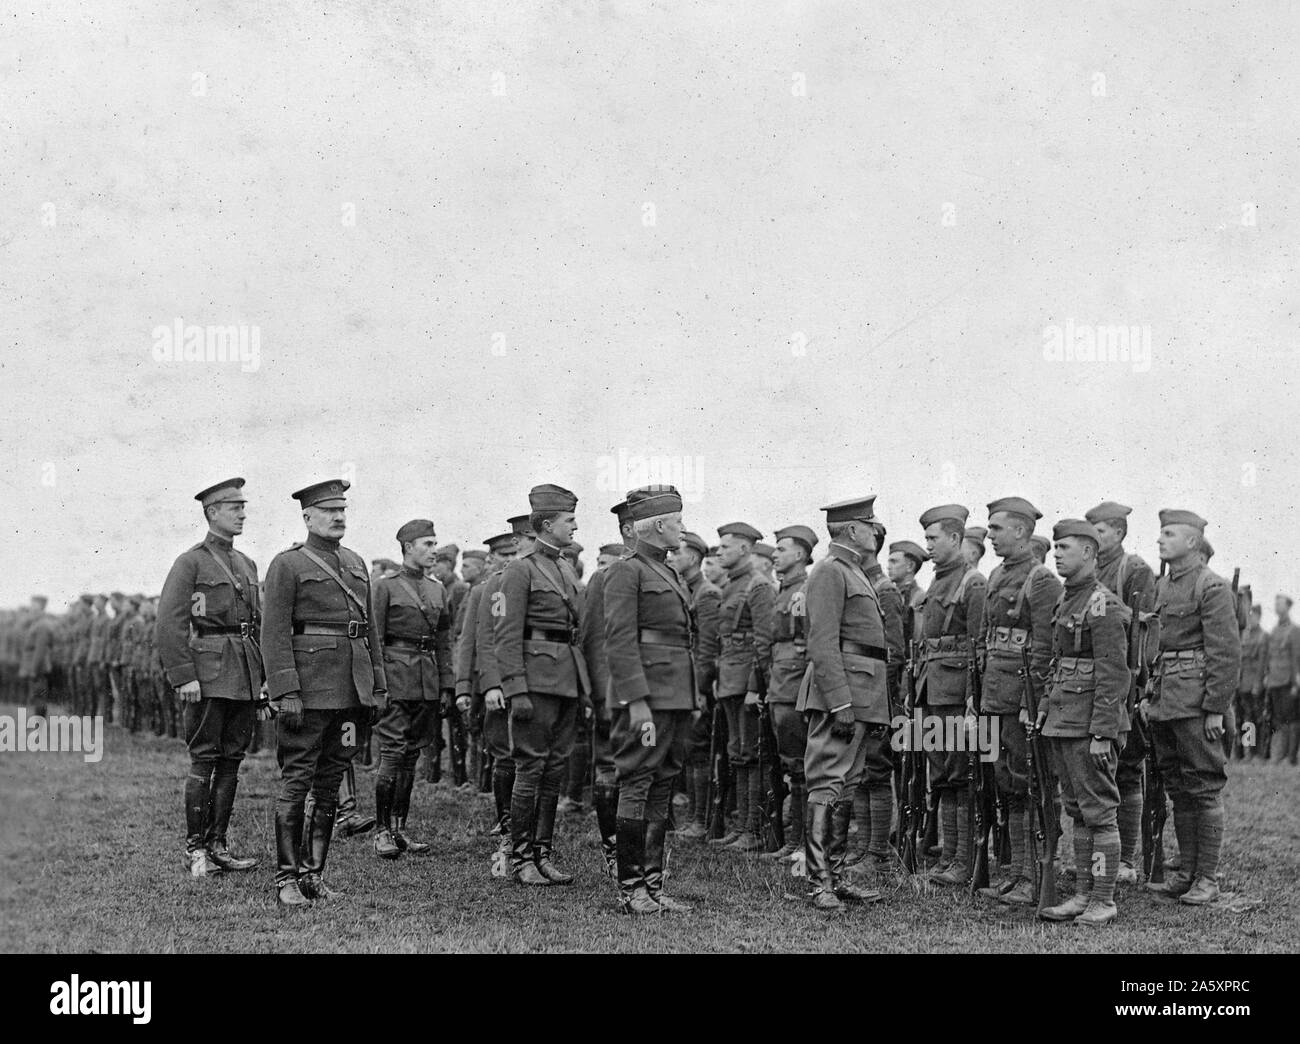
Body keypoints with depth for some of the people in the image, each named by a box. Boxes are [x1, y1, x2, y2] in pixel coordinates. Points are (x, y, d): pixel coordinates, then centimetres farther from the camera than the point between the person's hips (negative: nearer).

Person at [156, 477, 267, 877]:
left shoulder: (246, 564, 17)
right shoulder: (190, 562, -4)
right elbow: (169, 623, -10)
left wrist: (264, 679, 16)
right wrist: (184, 676, -17)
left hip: (245, 676, 7)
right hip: (208, 673, -7)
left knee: (231, 760, 8)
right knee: (204, 760, -5)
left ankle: (218, 844, 14)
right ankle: (195, 849, 0)